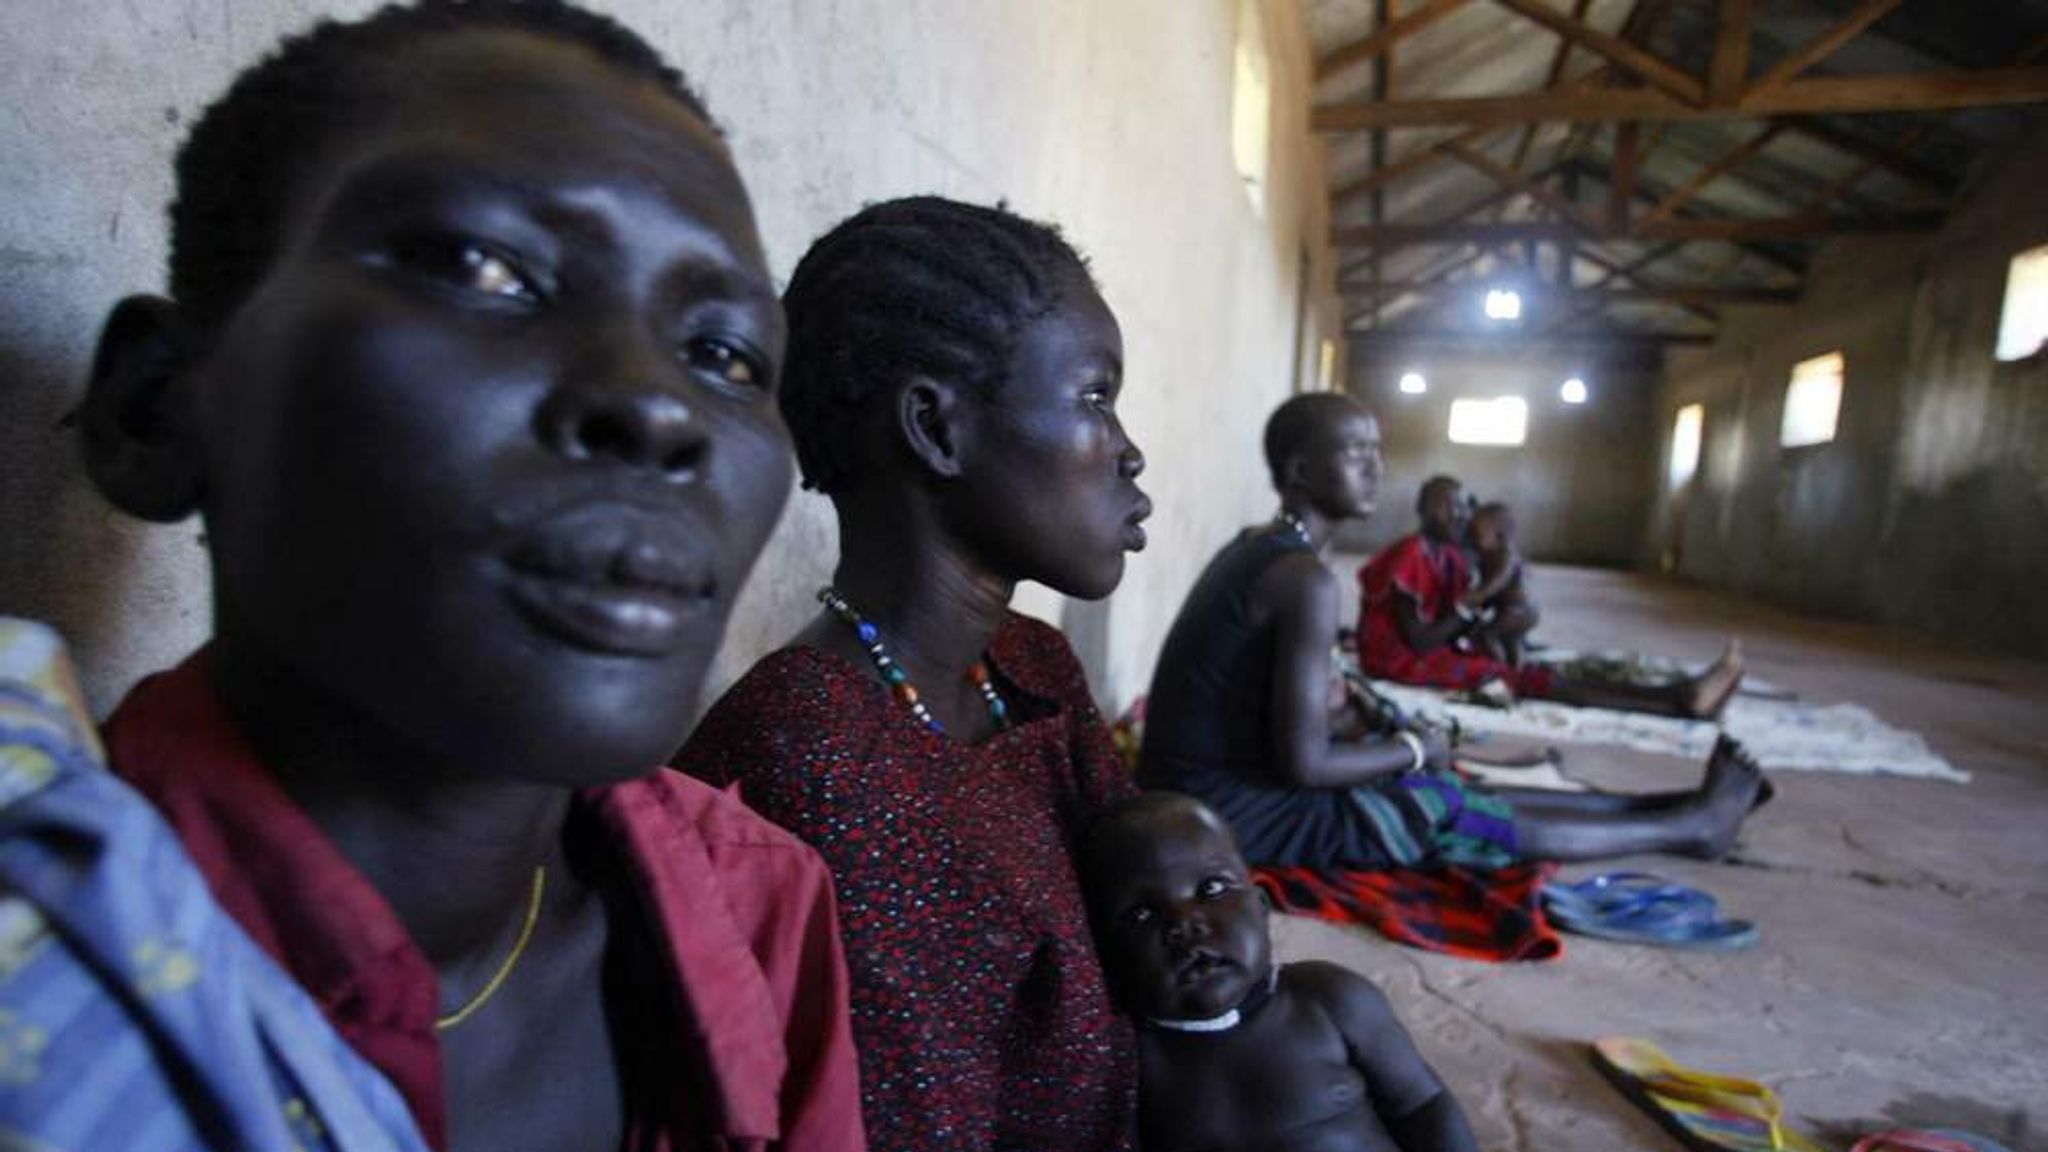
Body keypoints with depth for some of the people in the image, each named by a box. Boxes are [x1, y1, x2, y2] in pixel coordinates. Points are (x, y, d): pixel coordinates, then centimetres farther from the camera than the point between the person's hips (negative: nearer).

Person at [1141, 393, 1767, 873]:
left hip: (1205, 782, 9)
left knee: (1448, 790, 14)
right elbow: (1306, 765, -23)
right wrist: (1415, 749, -5)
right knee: (1458, 815, 2)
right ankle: (1691, 825, 19)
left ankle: (1649, 806, 26)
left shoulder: (1256, 546, 9)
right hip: (1228, 808, -9)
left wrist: (1396, 744, 9)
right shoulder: (1305, 579, -21)